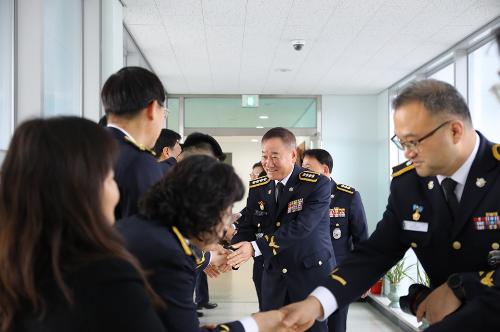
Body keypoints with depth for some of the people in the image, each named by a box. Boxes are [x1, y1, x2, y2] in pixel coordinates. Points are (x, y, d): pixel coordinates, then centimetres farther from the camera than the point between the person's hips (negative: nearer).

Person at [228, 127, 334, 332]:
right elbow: (247, 227, 3)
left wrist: (256, 247, -29)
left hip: (312, 273, -4)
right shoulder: (257, 188, 3)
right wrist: (232, 255, -18)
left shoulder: (317, 184, -15)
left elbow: (300, 227, -24)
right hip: (274, 275, 5)